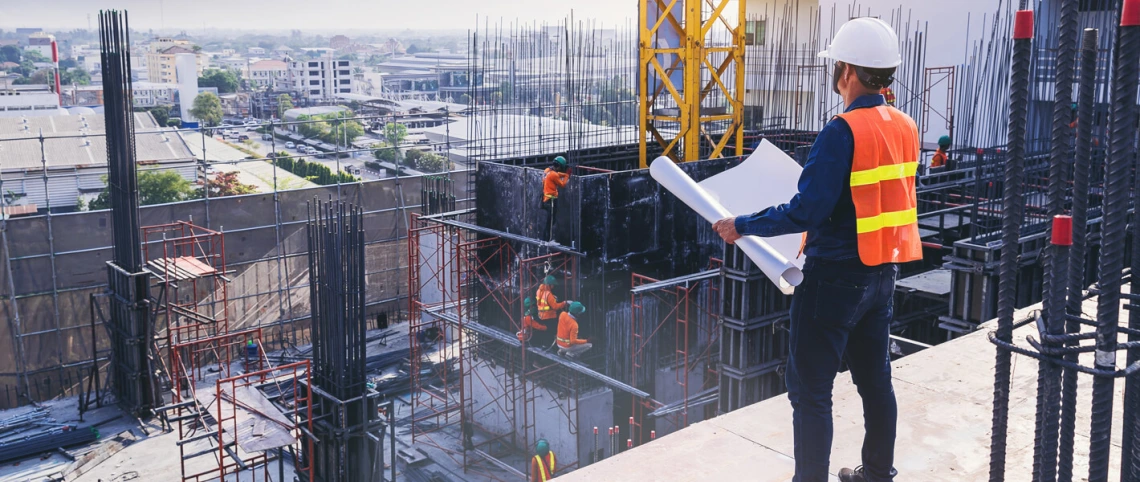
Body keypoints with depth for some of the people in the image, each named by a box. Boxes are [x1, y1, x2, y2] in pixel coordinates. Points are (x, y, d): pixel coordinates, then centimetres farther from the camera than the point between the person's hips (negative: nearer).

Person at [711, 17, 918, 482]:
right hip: (882, 271, 9)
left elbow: (807, 211, -23)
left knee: (809, 388, 1)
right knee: (874, 378, 20)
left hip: (835, 274, -9)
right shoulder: (905, 127, 5)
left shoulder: (843, 131, -20)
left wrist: (742, 226, -14)